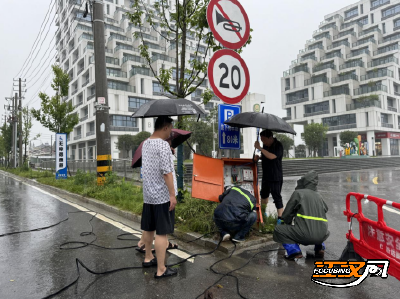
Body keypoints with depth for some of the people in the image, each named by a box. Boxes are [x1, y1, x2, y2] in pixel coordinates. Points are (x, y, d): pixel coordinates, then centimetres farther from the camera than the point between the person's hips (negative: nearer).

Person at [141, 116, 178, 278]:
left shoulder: (145, 143, 9)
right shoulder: (163, 145, -17)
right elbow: (166, 172, -21)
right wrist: (172, 194, -17)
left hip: (147, 194, 9)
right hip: (162, 196, -9)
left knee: (148, 228, 20)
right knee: (162, 232, -1)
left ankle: (148, 258, 37)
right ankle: (161, 269, 8)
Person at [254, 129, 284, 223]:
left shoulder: (278, 146, -18)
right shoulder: (265, 145, 5)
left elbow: (271, 156, -34)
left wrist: (260, 148, -31)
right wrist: (259, 157, 0)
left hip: (276, 177, -8)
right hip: (266, 176, 8)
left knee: (277, 196, -7)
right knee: (264, 194, 20)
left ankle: (280, 218, 0)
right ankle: (263, 213, 39)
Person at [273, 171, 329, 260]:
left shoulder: (298, 193, 3)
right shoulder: (319, 196, 18)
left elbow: (286, 215, 5)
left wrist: (288, 225, 26)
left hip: (305, 234, -6)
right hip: (322, 235, 6)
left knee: (278, 230, 10)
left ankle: (294, 250, -7)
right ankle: (319, 247, 15)